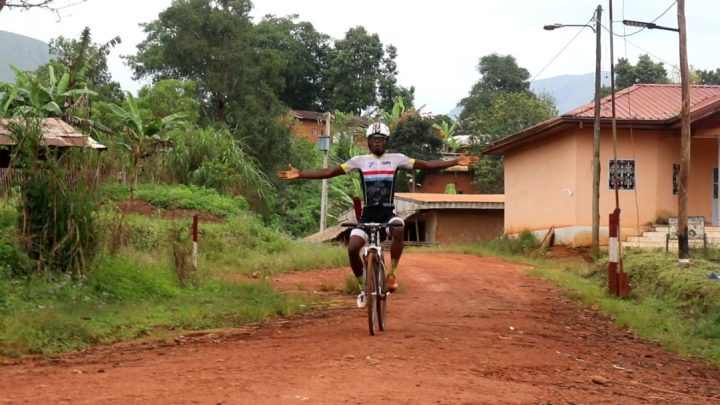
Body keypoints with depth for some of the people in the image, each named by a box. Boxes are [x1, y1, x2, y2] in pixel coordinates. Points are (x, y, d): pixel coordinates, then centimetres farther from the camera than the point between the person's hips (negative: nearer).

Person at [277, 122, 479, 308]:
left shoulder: (397, 158, 3)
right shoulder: (360, 160, 3)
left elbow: (427, 165, 0)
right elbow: (330, 172, 1)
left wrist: (456, 162, -9)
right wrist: (299, 174, -7)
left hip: (388, 212, -1)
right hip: (368, 212, 1)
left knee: (398, 230, -36)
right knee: (353, 248, -18)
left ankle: (392, 272, -15)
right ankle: (363, 287, 7)